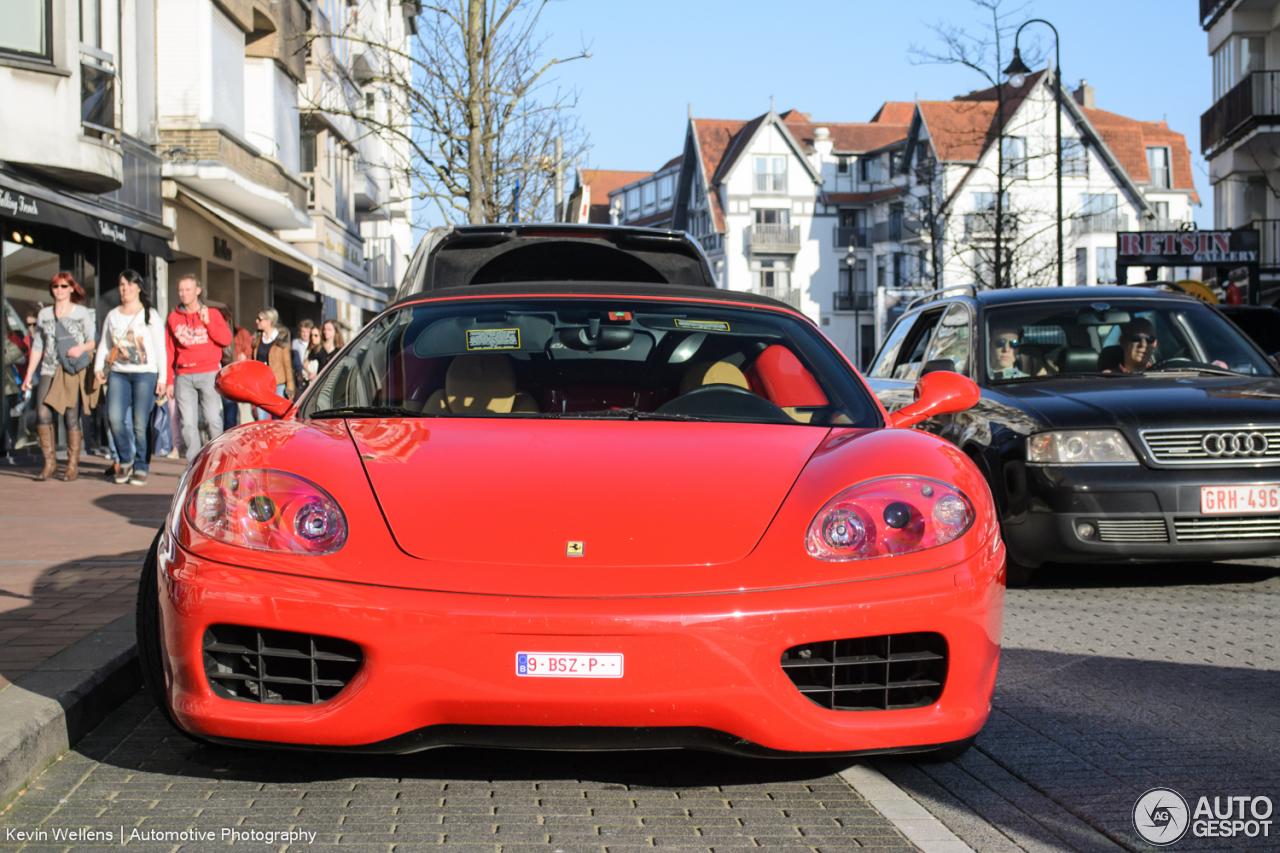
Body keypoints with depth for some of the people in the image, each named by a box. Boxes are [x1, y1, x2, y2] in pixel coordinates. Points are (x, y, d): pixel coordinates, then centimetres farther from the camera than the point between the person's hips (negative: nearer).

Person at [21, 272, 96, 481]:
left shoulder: (82, 313, 6)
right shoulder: (44, 314, 15)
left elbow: (93, 341, 5)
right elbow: (37, 346, 17)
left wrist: (81, 348, -18)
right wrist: (29, 374, 12)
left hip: (73, 372, -3)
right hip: (49, 370, 3)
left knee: (71, 417, -6)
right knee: (42, 414, -10)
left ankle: (73, 465, 4)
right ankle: (49, 462, 1)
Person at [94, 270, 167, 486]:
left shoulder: (150, 315, 6)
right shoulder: (112, 315, 17)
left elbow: (160, 348, 4)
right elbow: (104, 344, 20)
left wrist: (162, 378, -4)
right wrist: (99, 367, 2)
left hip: (145, 374, -3)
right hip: (118, 373, 3)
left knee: (140, 424, -6)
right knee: (114, 418, -13)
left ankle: (141, 469, 6)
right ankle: (126, 461, 6)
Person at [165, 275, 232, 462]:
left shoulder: (212, 314, 8)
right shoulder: (173, 318, 11)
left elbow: (226, 340, -2)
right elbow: (169, 352, 11)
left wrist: (208, 322, -10)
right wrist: (169, 381, 8)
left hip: (209, 374, -2)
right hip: (184, 376, 2)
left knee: (213, 419, -7)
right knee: (187, 423, -2)